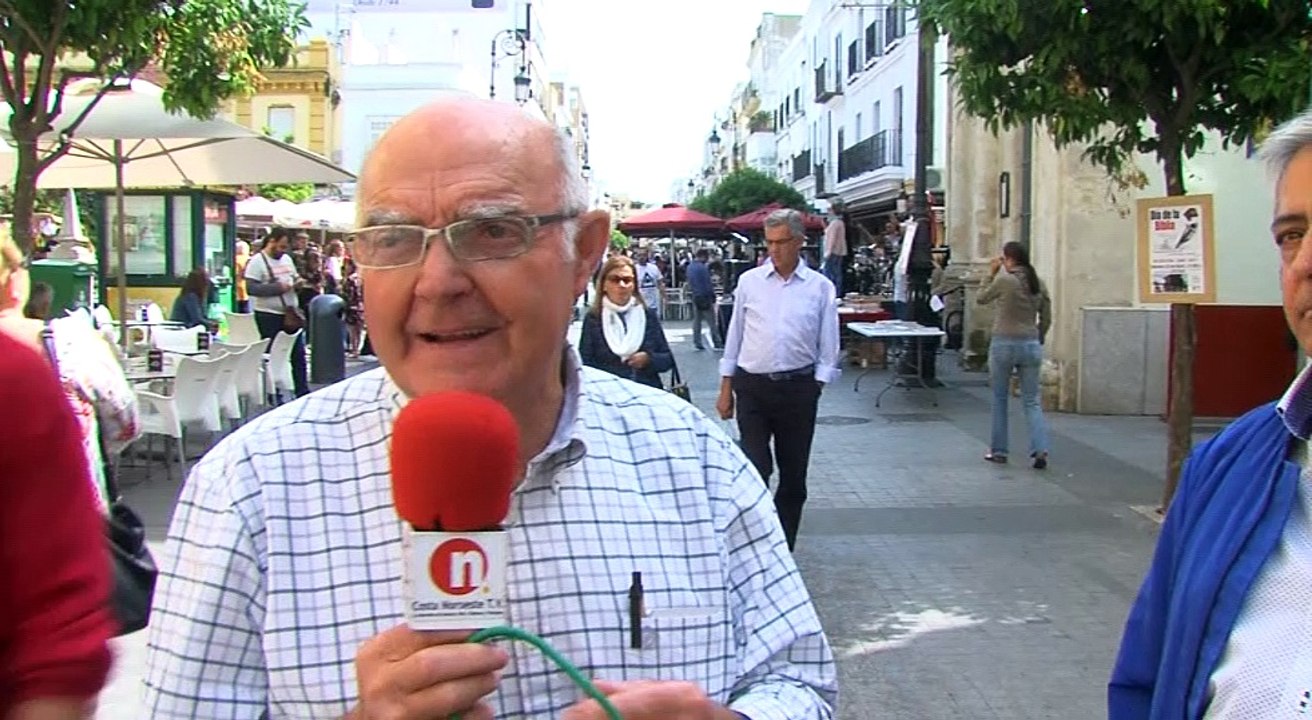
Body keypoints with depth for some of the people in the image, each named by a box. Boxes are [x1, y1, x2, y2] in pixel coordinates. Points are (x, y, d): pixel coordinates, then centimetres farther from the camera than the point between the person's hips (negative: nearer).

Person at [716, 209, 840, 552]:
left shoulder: (820, 287, 1)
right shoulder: (749, 281, 2)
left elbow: (828, 346, 3)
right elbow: (734, 337, 8)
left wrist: (816, 388, -4)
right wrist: (726, 389, 7)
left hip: (798, 388, 1)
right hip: (753, 386, -1)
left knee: (793, 474, 10)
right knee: (755, 468, -11)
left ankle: (782, 549, 24)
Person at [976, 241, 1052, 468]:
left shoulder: (1004, 281, -11)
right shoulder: (1039, 284, 4)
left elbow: (980, 299, 4)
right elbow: (1046, 319, 8)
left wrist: (991, 274, 7)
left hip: (1004, 345, -4)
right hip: (1031, 345, 4)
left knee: (1000, 399, 11)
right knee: (1032, 401, 7)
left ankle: (998, 450, 17)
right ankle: (1040, 449, -9)